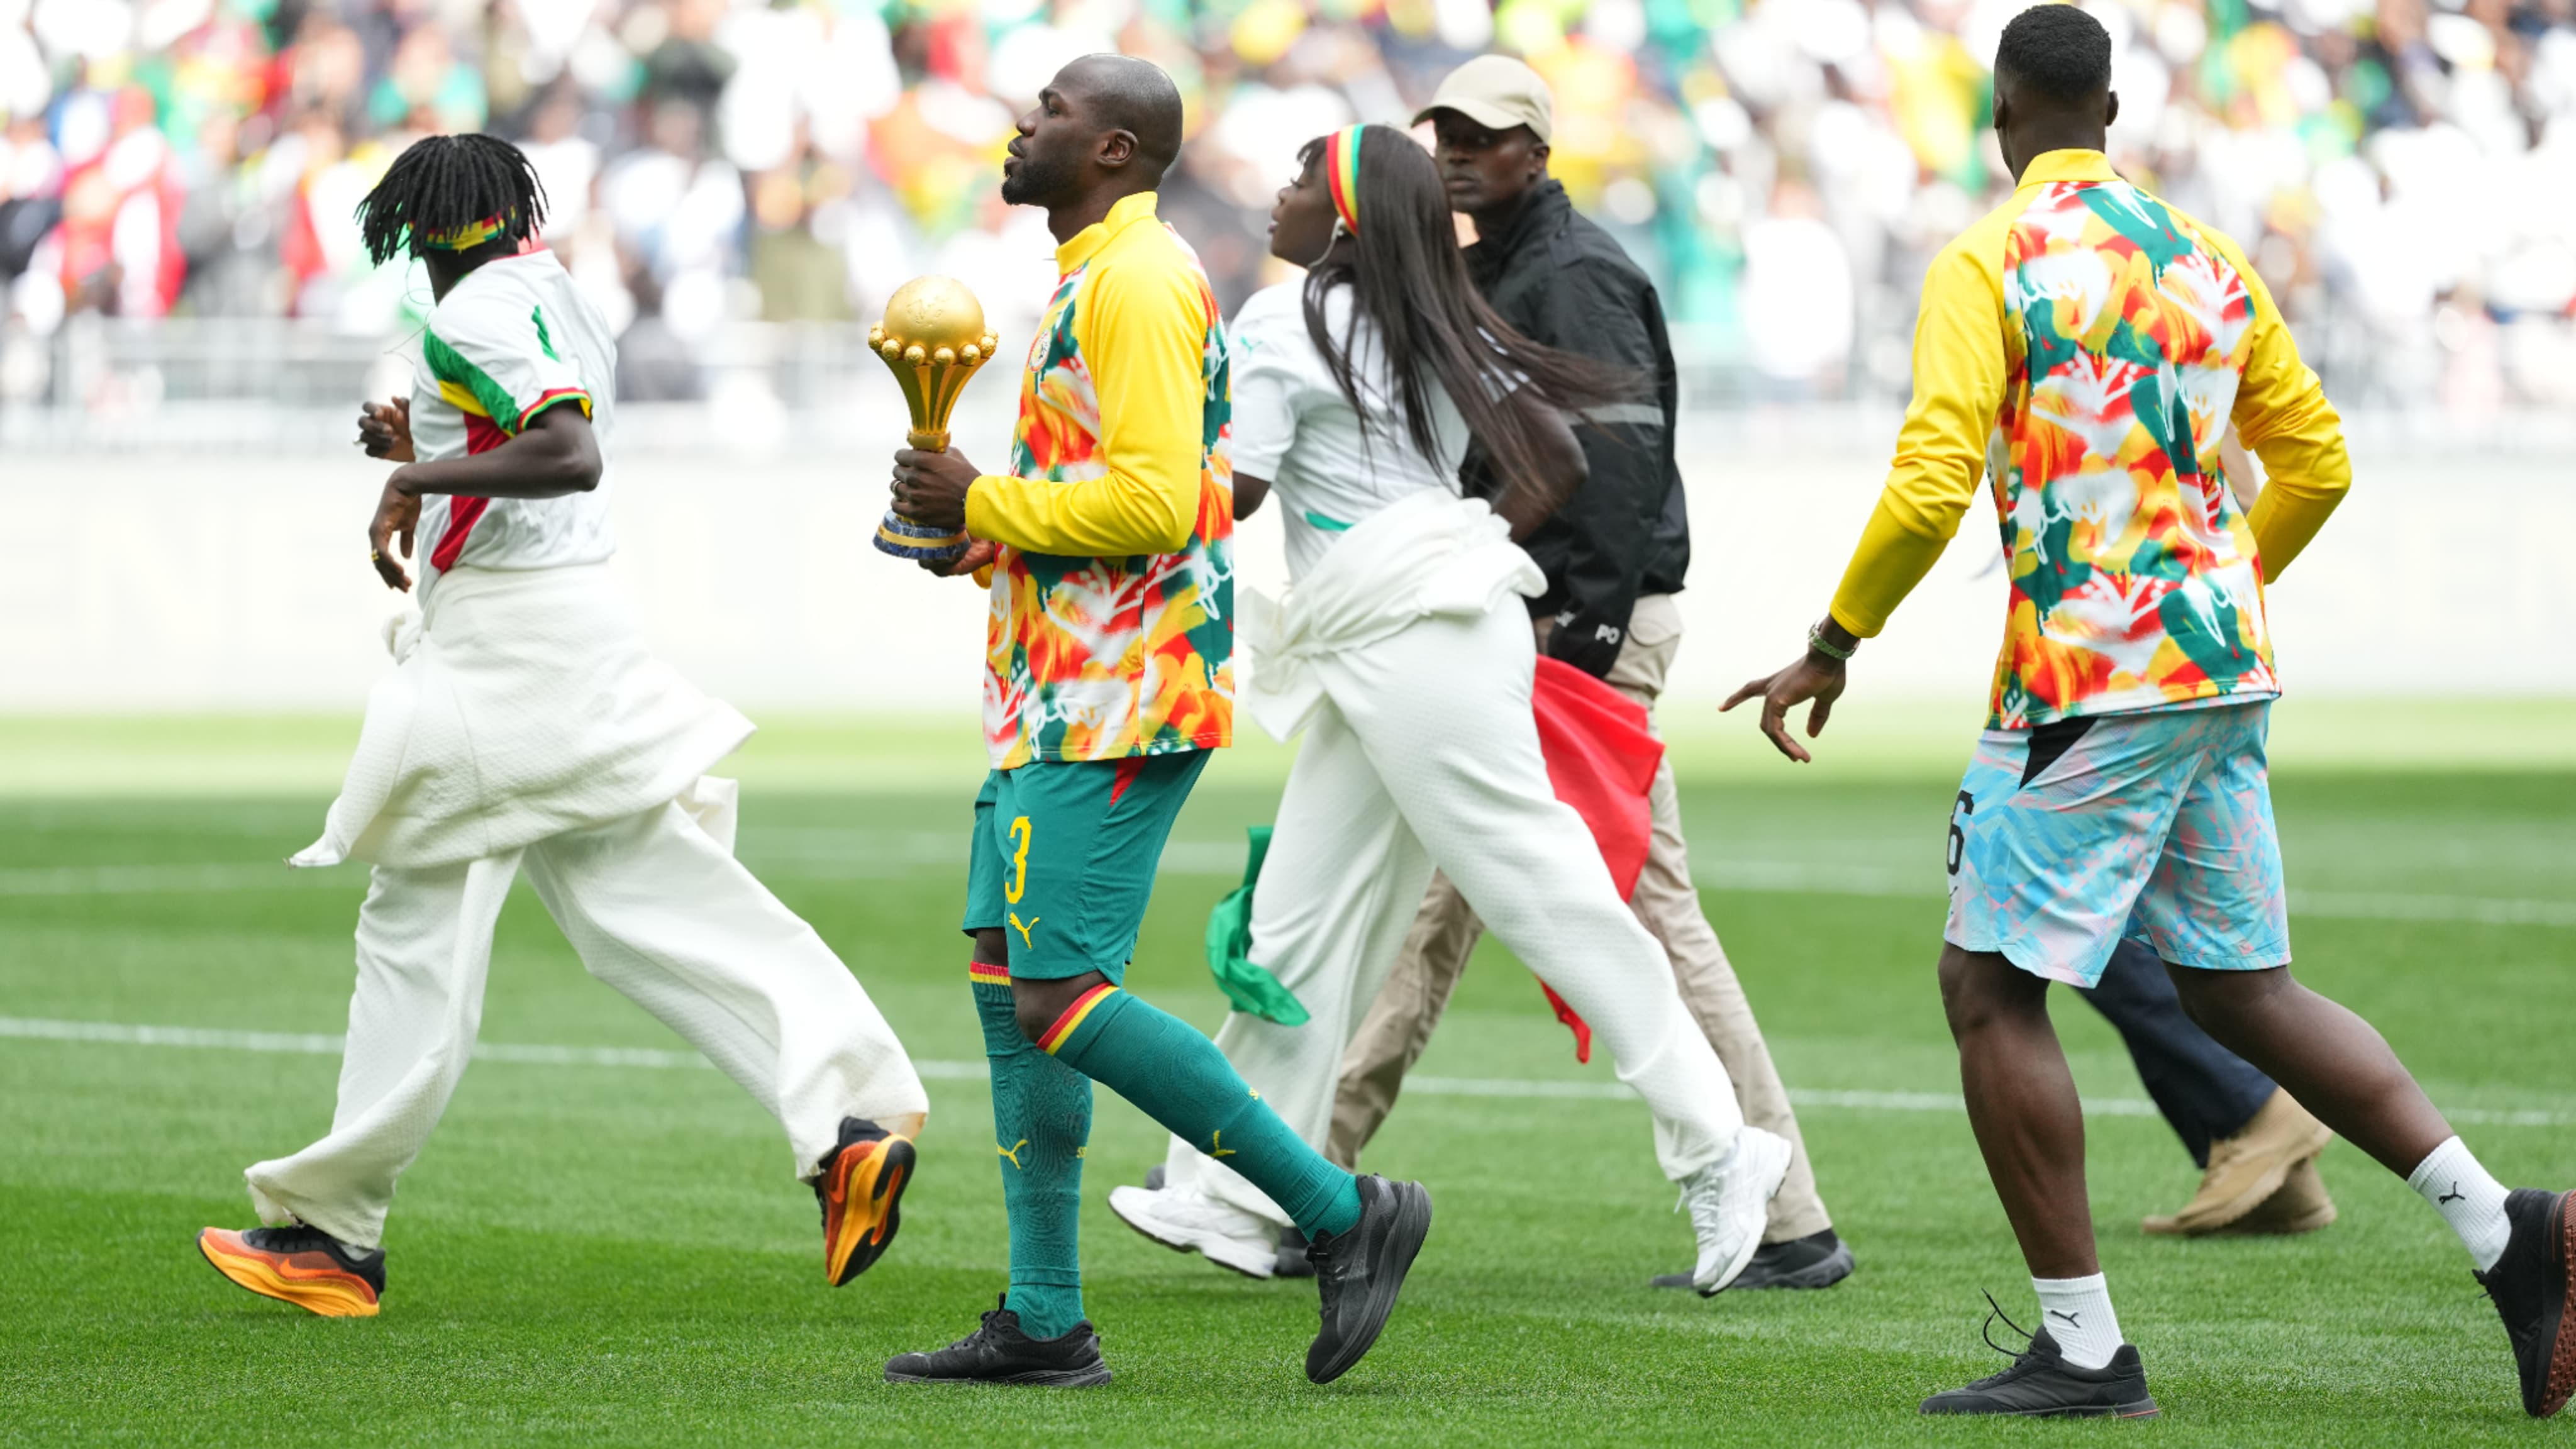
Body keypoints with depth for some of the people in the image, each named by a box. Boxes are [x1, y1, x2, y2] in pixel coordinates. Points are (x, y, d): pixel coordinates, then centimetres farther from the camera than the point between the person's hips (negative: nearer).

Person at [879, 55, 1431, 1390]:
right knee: (1007, 978, 9)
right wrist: (980, 528, 12)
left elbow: (1151, 501, -24)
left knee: (1063, 996, -14)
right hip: (1060, 694, 11)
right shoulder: (1091, 279, 19)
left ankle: (1343, 1213, -9)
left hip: (1116, 705, -11)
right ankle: (1044, 1322, 12)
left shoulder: (1138, 283, -14)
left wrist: (984, 506, -14)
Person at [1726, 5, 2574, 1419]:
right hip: (2226, 672, 7)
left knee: (1990, 988, 2)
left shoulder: (1987, 266, -9)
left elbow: (1931, 486, -17)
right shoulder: (2205, 257, 12)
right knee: (2245, 992, 15)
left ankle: (2085, 1347, -1)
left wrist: (1832, 644, -5)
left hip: (2086, 679, -7)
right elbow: (2315, 462, 16)